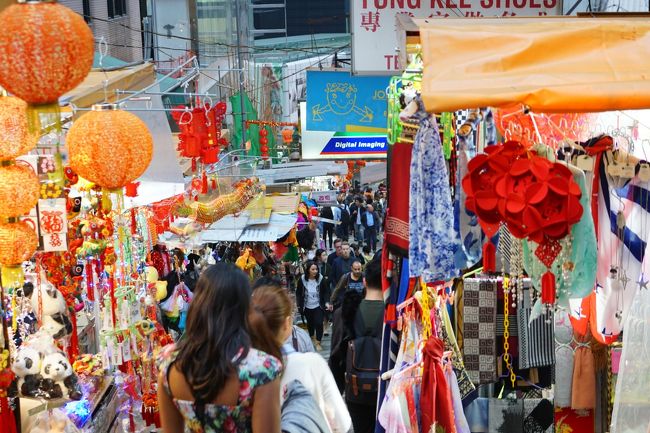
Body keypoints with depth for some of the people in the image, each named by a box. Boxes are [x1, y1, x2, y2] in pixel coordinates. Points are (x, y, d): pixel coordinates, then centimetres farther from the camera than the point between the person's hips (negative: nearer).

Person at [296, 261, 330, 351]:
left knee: (319, 323, -12)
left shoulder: (321, 279, -13)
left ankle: (318, 342, 5)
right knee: (310, 323, 19)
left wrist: (327, 302, -16)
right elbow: (298, 293, -1)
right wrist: (299, 305, -6)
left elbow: (326, 292, -3)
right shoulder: (302, 280, -11)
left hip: (318, 306, -2)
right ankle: (312, 336, 48)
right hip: (307, 306, 2)